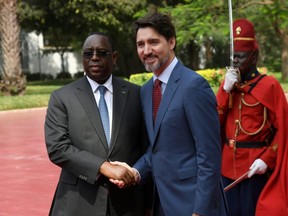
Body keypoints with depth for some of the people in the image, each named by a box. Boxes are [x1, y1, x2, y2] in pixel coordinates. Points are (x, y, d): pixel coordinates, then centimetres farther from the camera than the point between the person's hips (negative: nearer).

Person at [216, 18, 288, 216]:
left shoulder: (269, 85, -6)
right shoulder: (228, 84, 11)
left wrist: (266, 160, -16)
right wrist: (226, 89, -7)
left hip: (255, 167, -5)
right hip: (228, 165, 5)